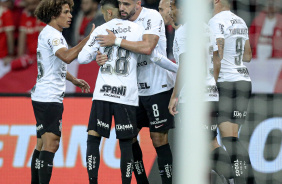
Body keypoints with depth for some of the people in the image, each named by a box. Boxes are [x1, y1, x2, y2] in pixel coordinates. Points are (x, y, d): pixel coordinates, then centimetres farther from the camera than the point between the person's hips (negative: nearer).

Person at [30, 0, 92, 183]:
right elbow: (67, 57, -32)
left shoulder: (54, 34, 18)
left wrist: (74, 80, 23)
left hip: (44, 98, 11)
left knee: (43, 144, 13)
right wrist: (89, 39, -33)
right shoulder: (50, 34, -14)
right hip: (49, 98, -11)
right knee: (50, 144, -14)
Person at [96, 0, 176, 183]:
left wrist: (116, 41, -24)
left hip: (158, 87, -7)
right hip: (137, 89, 7)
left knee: (159, 138, -6)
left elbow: (147, 47, -29)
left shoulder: (152, 17, -14)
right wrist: (102, 58, -12)